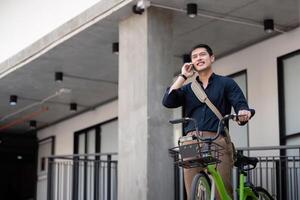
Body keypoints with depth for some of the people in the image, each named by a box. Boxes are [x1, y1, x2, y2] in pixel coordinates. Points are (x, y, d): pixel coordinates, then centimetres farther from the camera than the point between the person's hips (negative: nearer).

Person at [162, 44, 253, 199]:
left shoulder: (226, 83, 15)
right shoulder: (188, 89, 23)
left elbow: (240, 104, 2)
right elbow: (168, 101, 7)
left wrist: (244, 113, -22)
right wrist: (183, 76, 10)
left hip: (218, 141, -3)